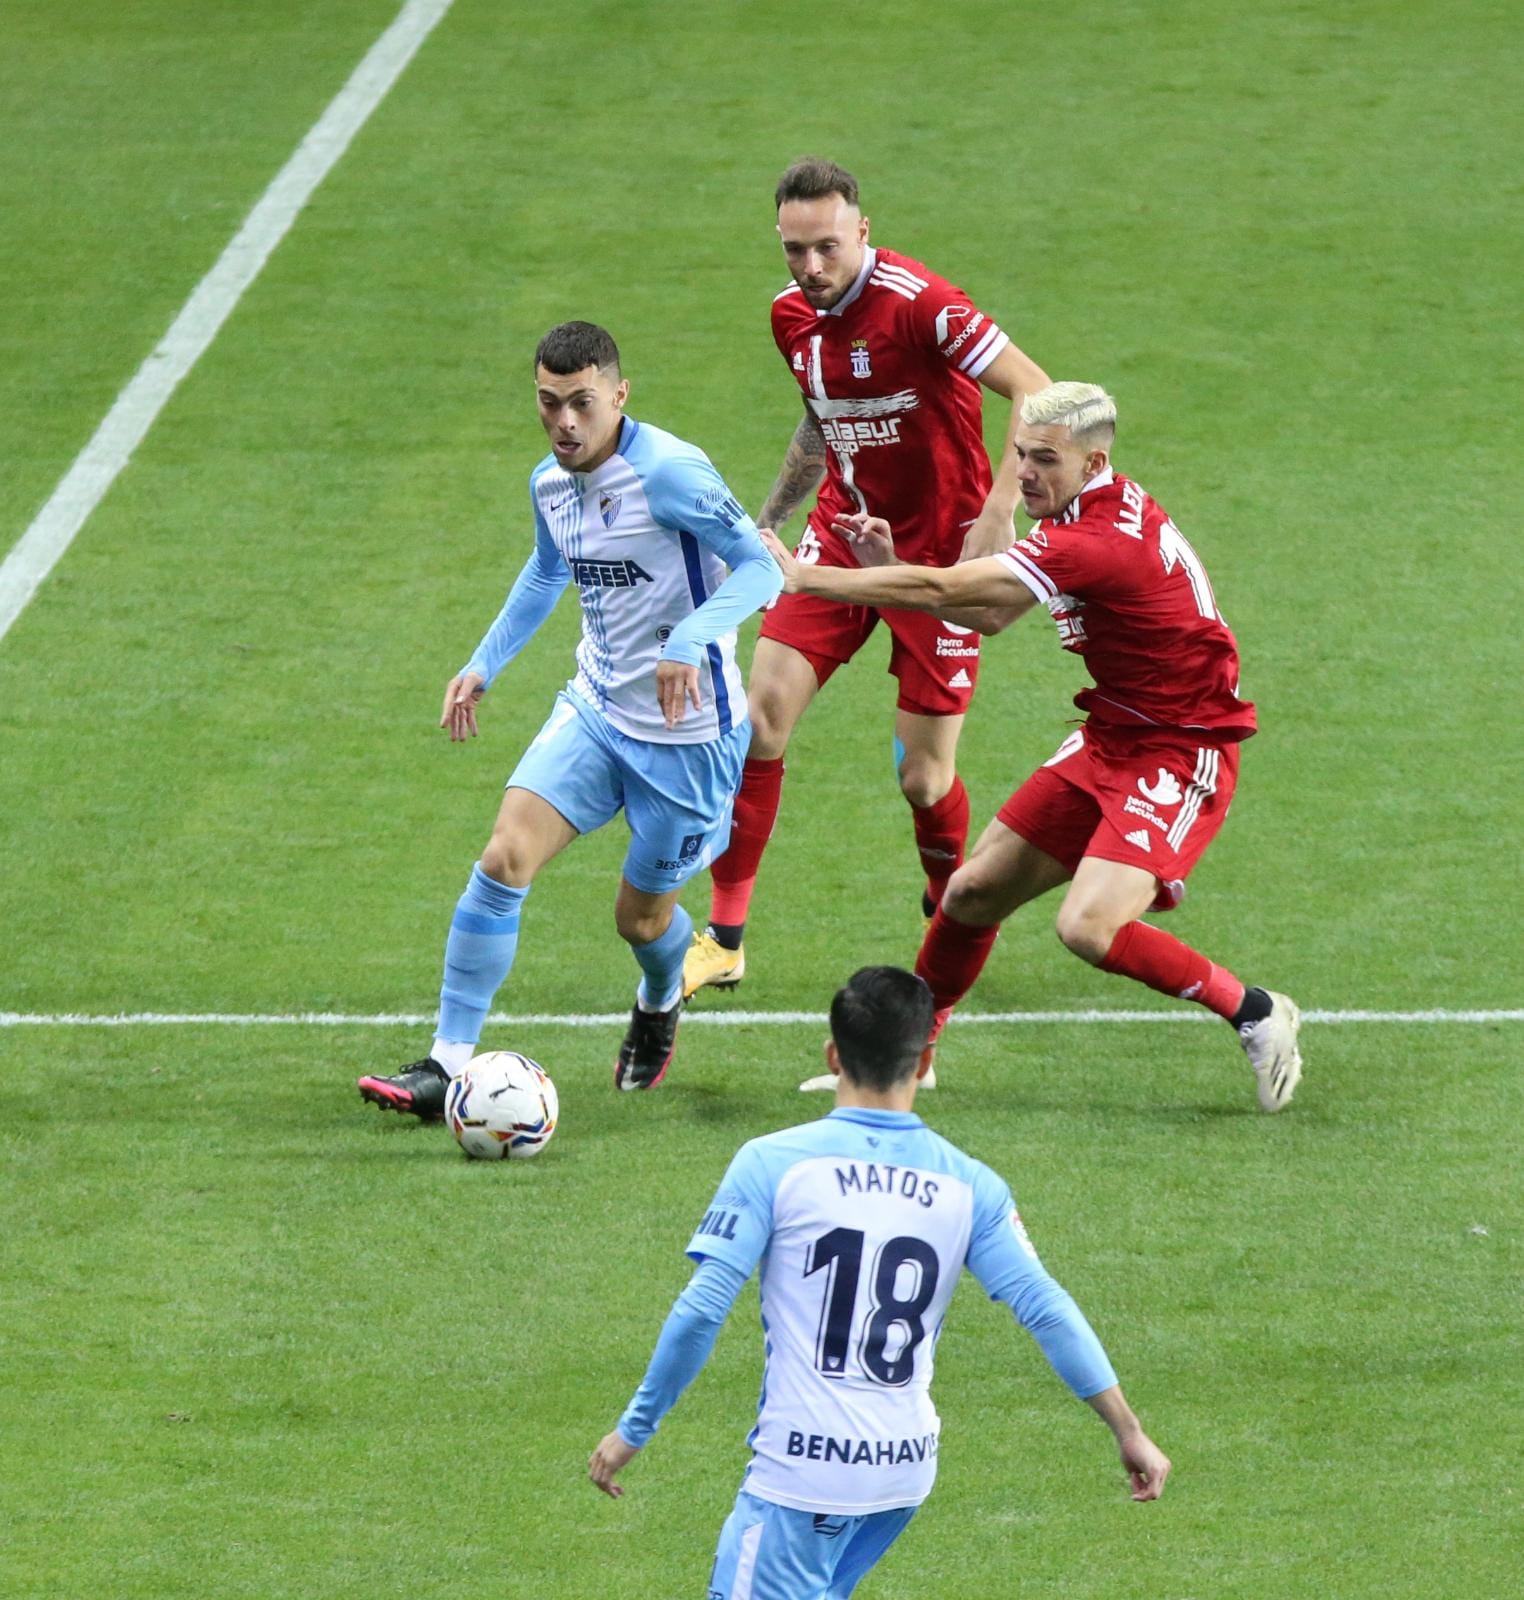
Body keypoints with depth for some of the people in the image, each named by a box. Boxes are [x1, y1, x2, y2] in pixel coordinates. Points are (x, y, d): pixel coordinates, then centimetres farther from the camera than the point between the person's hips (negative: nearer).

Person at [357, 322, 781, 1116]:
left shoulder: (668, 472, -21)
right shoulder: (549, 483, 2)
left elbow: (759, 568, -23)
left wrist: (690, 640, -39)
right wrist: (484, 664, 20)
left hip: (687, 731, -5)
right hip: (595, 709, 6)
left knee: (641, 917, 8)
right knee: (504, 858, -14)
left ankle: (660, 1004, 46)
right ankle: (448, 1063, -11)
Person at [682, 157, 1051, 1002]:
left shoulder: (918, 303, -22)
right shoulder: (793, 315, 1)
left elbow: (1035, 393, -24)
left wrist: (997, 512, -32)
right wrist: (766, 519, 19)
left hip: (939, 548, -6)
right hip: (844, 534, 6)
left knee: (924, 777, -4)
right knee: (762, 714, -9)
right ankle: (725, 937, 0)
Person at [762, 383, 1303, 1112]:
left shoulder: (1099, 541, -27)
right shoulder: (1080, 509, 3)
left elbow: (941, 590, -26)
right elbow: (989, 614, 14)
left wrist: (804, 576, -20)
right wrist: (892, 566, 0)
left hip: (1180, 754, -9)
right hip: (1109, 738, 9)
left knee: (1089, 927, -24)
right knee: (973, 893, 8)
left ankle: (1255, 1013, -4)